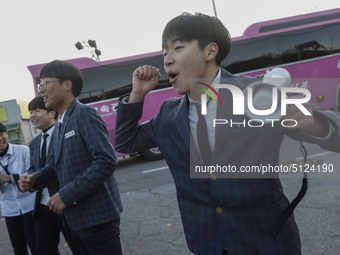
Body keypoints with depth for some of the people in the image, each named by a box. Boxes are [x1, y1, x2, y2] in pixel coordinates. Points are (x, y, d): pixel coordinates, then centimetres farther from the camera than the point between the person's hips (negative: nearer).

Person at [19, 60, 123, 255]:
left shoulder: (85, 114, -14)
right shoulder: (60, 126, 15)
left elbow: (106, 161, -24)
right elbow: (55, 164, 21)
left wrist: (66, 195, -22)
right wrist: (34, 179, 1)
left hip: (98, 216, -9)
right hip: (77, 218, 9)